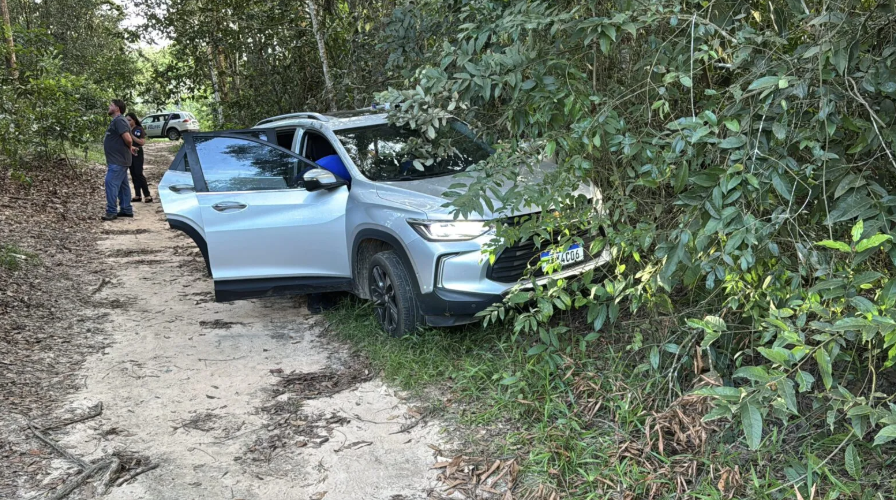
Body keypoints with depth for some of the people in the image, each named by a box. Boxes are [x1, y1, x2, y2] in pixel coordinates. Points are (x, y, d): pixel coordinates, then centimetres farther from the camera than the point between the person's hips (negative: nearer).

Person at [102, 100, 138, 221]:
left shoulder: (119, 120, -16)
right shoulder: (116, 121, 17)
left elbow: (128, 139, -25)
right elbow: (125, 140, 28)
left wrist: (130, 148, -8)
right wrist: (130, 148, 14)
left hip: (118, 161, -10)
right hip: (118, 160, 10)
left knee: (111, 184, -10)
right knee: (123, 185, 13)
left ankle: (112, 212, -9)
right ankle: (126, 210, 18)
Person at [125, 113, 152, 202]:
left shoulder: (139, 129, -8)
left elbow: (143, 142, -16)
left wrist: (132, 136, -21)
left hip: (137, 153, -6)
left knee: (139, 174, -10)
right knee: (133, 175, 6)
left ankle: (147, 195, -7)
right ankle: (137, 195, 9)